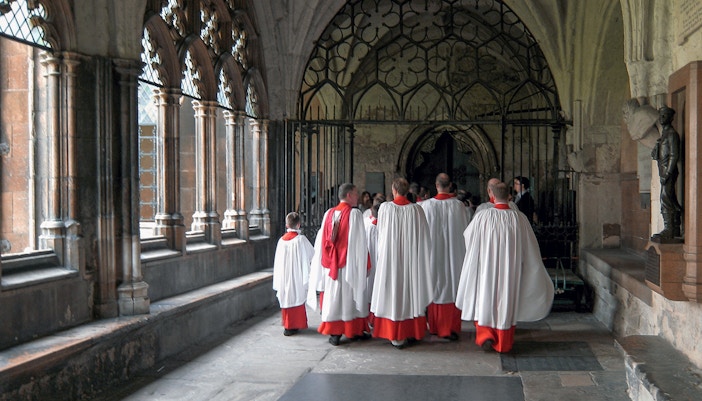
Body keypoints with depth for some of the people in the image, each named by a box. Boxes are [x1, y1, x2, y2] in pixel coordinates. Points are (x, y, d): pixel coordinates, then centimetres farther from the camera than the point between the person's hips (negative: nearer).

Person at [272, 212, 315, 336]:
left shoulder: (281, 240, -1)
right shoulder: (301, 239, -11)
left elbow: (277, 261, 3)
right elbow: (312, 254, -1)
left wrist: (278, 282, 12)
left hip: (284, 276, 4)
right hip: (297, 276, -4)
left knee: (285, 298, 12)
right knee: (296, 298, 4)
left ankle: (287, 324, 20)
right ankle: (292, 326, 4)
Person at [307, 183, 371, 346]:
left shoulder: (329, 214, 4)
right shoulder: (354, 214, -10)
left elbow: (322, 241, 7)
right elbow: (359, 242, -11)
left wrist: (327, 262, 15)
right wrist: (365, 265, -5)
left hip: (330, 264, 4)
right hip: (350, 264, -4)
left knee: (333, 296, 7)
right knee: (350, 296, 7)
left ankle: (334, 333, 9)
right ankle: (355, 330, 17)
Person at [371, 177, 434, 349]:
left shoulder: (385, 208, -8)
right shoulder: (416, 209, -6)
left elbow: (380, 233, 6)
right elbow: (423, 237, 0)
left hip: (390, 257, -1)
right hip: (411, 257, 1)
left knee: (393, 291, 6)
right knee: (411, 290, 10)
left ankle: (396, 335, 9)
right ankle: (411, 332, 15)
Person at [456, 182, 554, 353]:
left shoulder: (482, 216, -11)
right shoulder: (520, 218, -8)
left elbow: (467, 235, 7)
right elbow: (530, 248, 0)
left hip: (487, 267, -1)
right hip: (510, 270, 1)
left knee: (485, 299, 15)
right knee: (506, 303, 12)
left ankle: (485, 335, 2)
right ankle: (504, 343, 20)